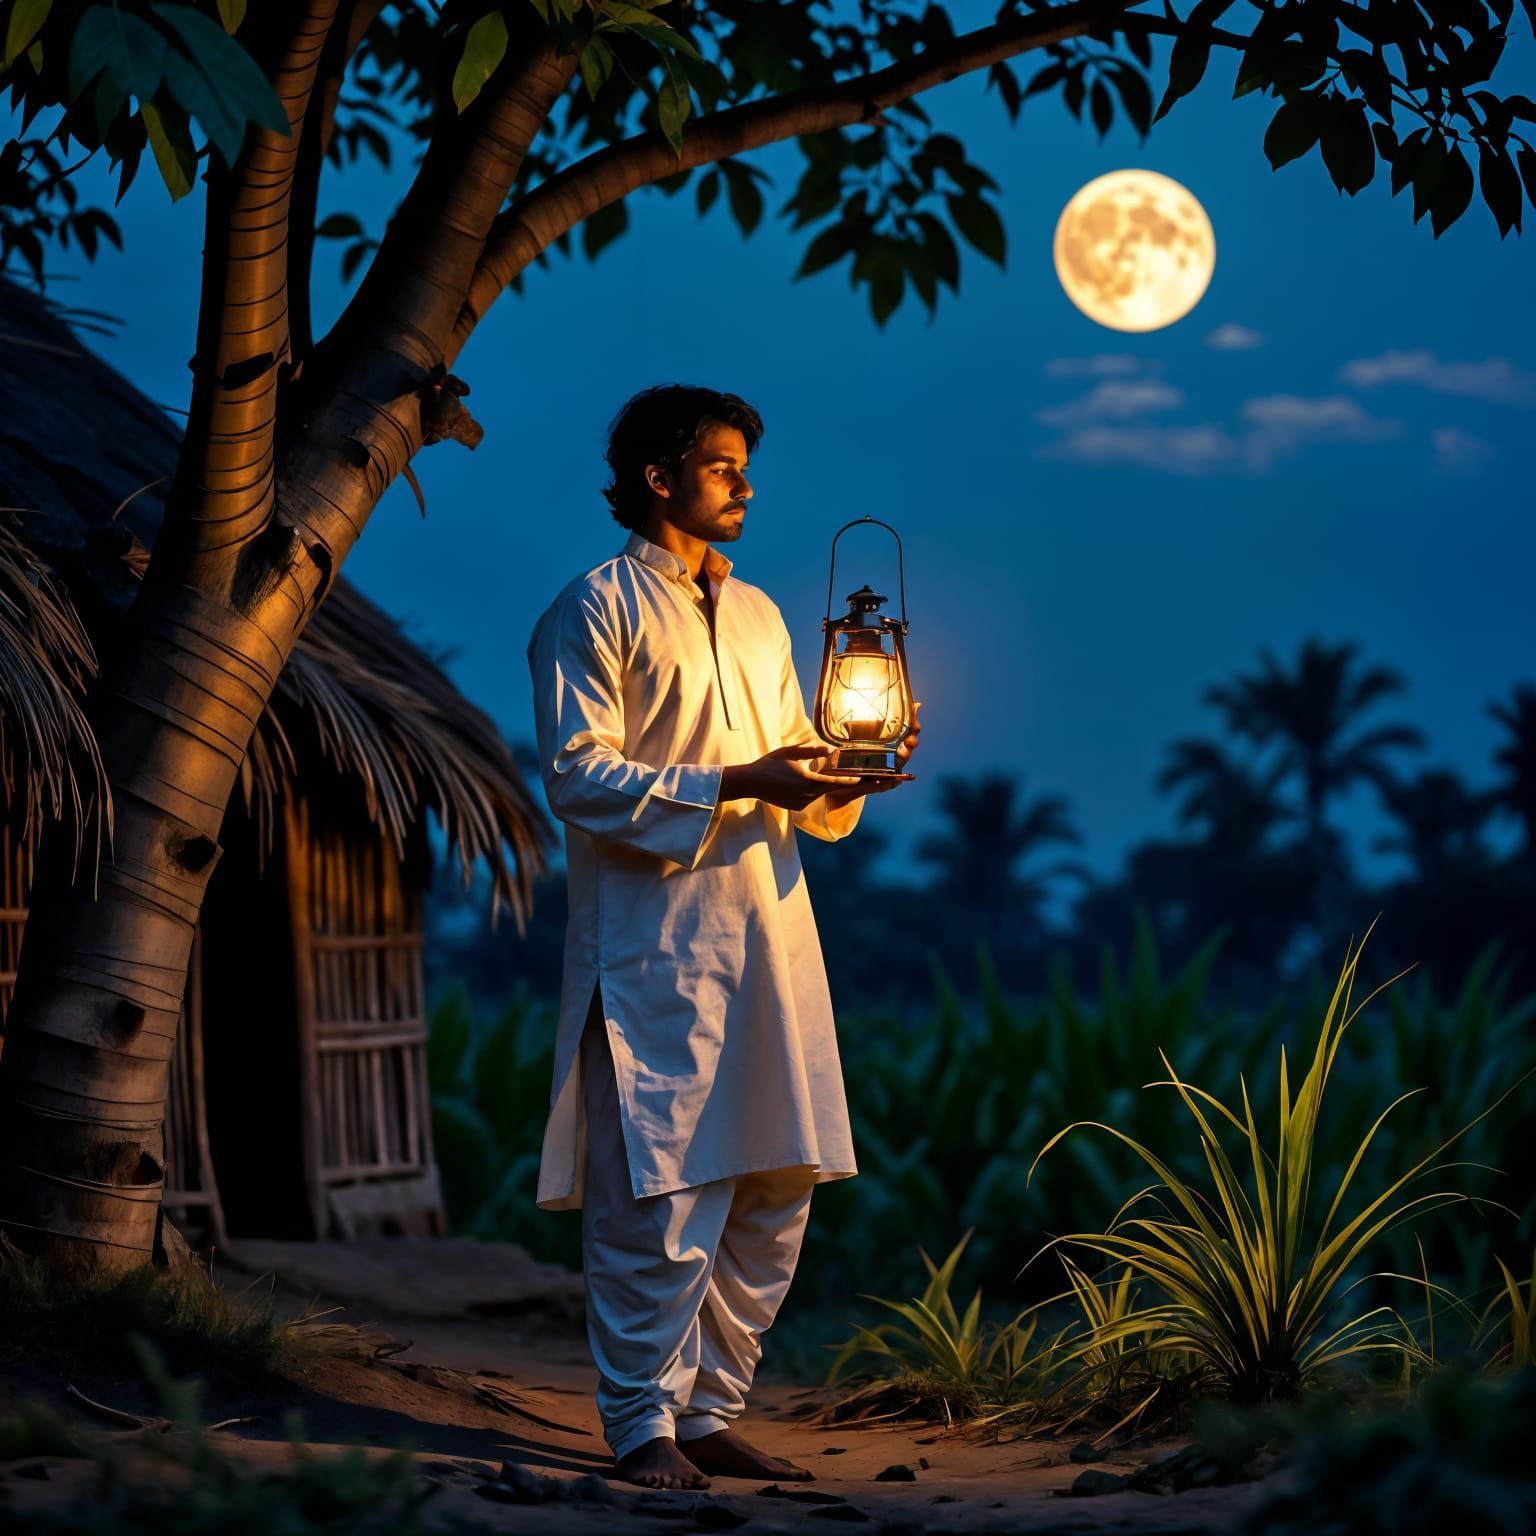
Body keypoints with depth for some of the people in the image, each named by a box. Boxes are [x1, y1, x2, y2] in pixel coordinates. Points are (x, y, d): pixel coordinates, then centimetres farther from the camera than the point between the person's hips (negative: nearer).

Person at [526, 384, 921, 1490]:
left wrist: (849, 776, 0)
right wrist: (737, 786, -17)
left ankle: (712, 1412, 14)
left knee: (774, 1198, 6)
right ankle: (644, 1428, -1)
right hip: (655, 950, -7)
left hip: (769, 935, 7)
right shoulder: (596, 610, -1)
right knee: (662, 1199, -8)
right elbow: (579, 776, -11)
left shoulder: (758, 615, 22)